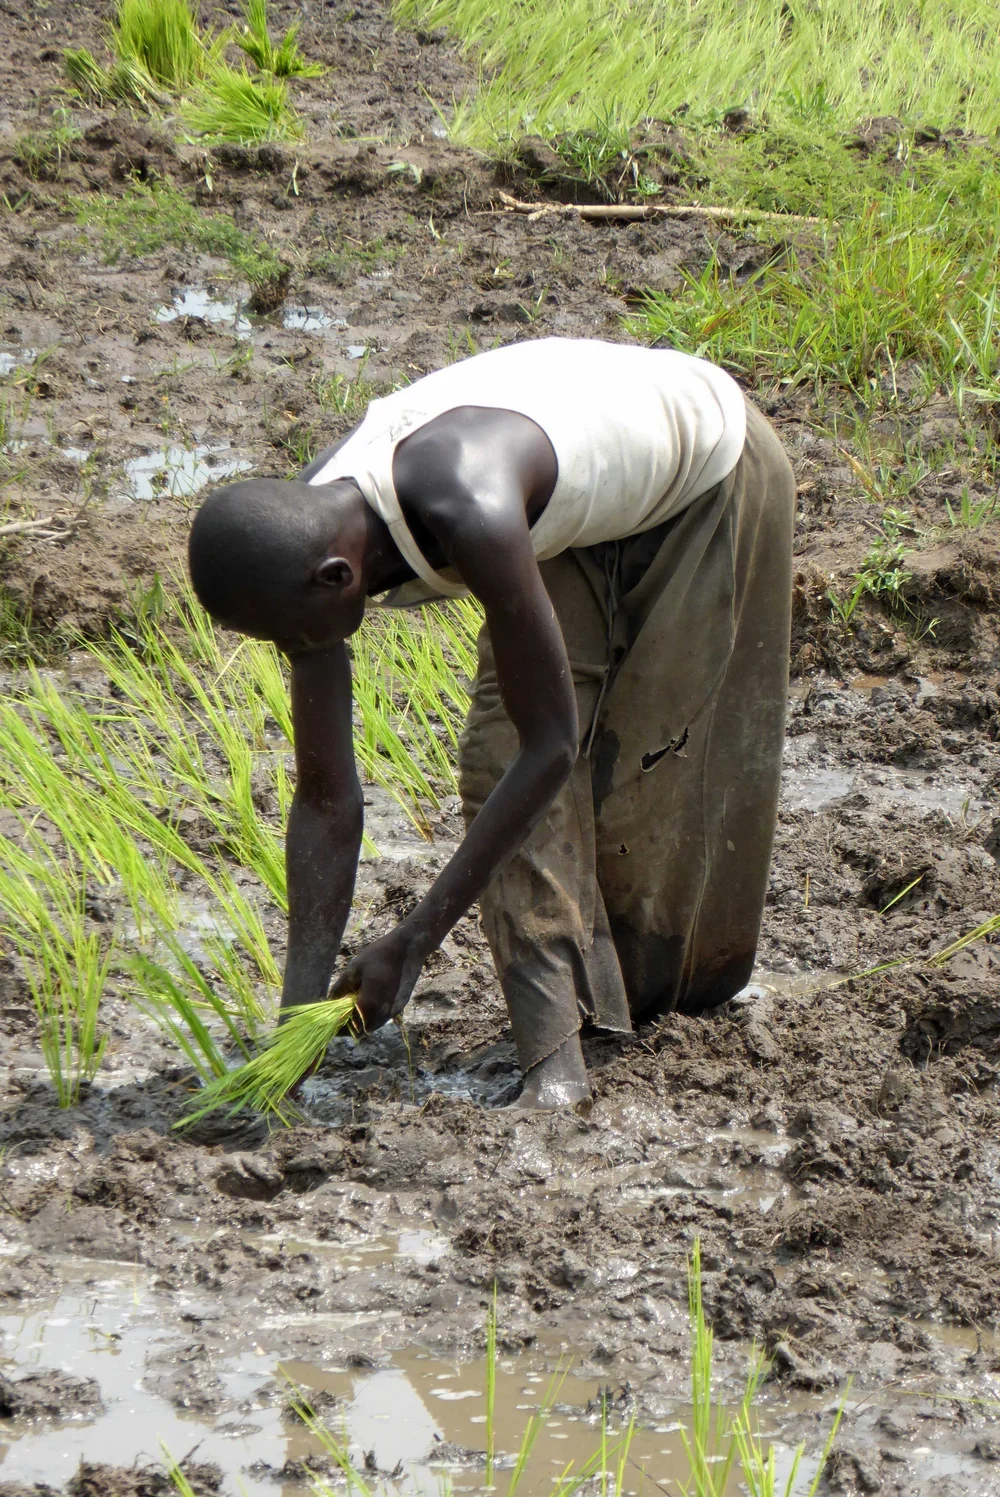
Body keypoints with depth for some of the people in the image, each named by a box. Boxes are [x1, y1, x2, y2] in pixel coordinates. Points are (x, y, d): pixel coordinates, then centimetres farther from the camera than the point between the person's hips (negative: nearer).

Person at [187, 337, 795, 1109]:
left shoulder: (472, 518, -46)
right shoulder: (302, 552, -23)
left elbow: (553, 744, -38)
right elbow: (326, 800, -16)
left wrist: (415, 940, -36)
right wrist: (298, 1016, -19)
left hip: (711, 472, -6)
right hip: (582, 515, 6)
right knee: (501, 759, -11)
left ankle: (666, 1002, 24)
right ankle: (556, 1054, -11)